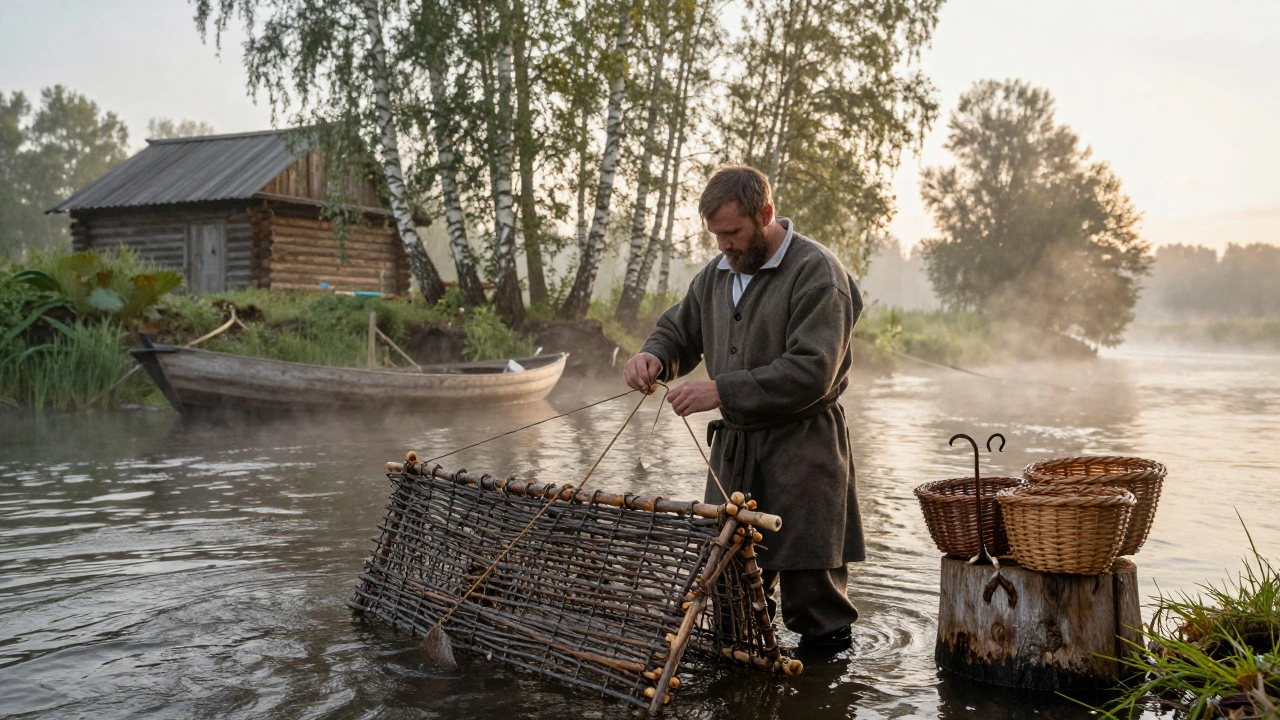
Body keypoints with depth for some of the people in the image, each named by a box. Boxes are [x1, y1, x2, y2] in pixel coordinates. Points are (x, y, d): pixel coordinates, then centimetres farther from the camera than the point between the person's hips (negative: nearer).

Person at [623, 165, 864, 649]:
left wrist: (722, 392, -22)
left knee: (809, 585, 0)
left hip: (801, 450, -7)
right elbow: (679, 332, 25)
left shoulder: (817, 274, -11)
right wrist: (653, 357, 0)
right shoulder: (717, 274, 13)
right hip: (733, 446, 7)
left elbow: (811, 372, -20)